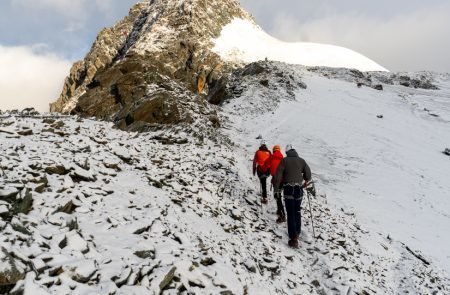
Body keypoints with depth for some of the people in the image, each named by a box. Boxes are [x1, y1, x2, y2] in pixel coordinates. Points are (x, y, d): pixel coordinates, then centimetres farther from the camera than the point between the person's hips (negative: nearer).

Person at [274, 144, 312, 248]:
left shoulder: (284, 160, -4)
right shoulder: (301, 161, 4)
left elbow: (278, 175, -7)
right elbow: (308, 174, 8)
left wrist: (276, 187, 6)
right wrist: (306, 181, 29)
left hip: (288, 188, -3)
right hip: (299, 189, 3)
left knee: (291, 213, -3)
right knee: (297, 211, 20)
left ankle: (294, 238, -8)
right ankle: (297, 233, 30)